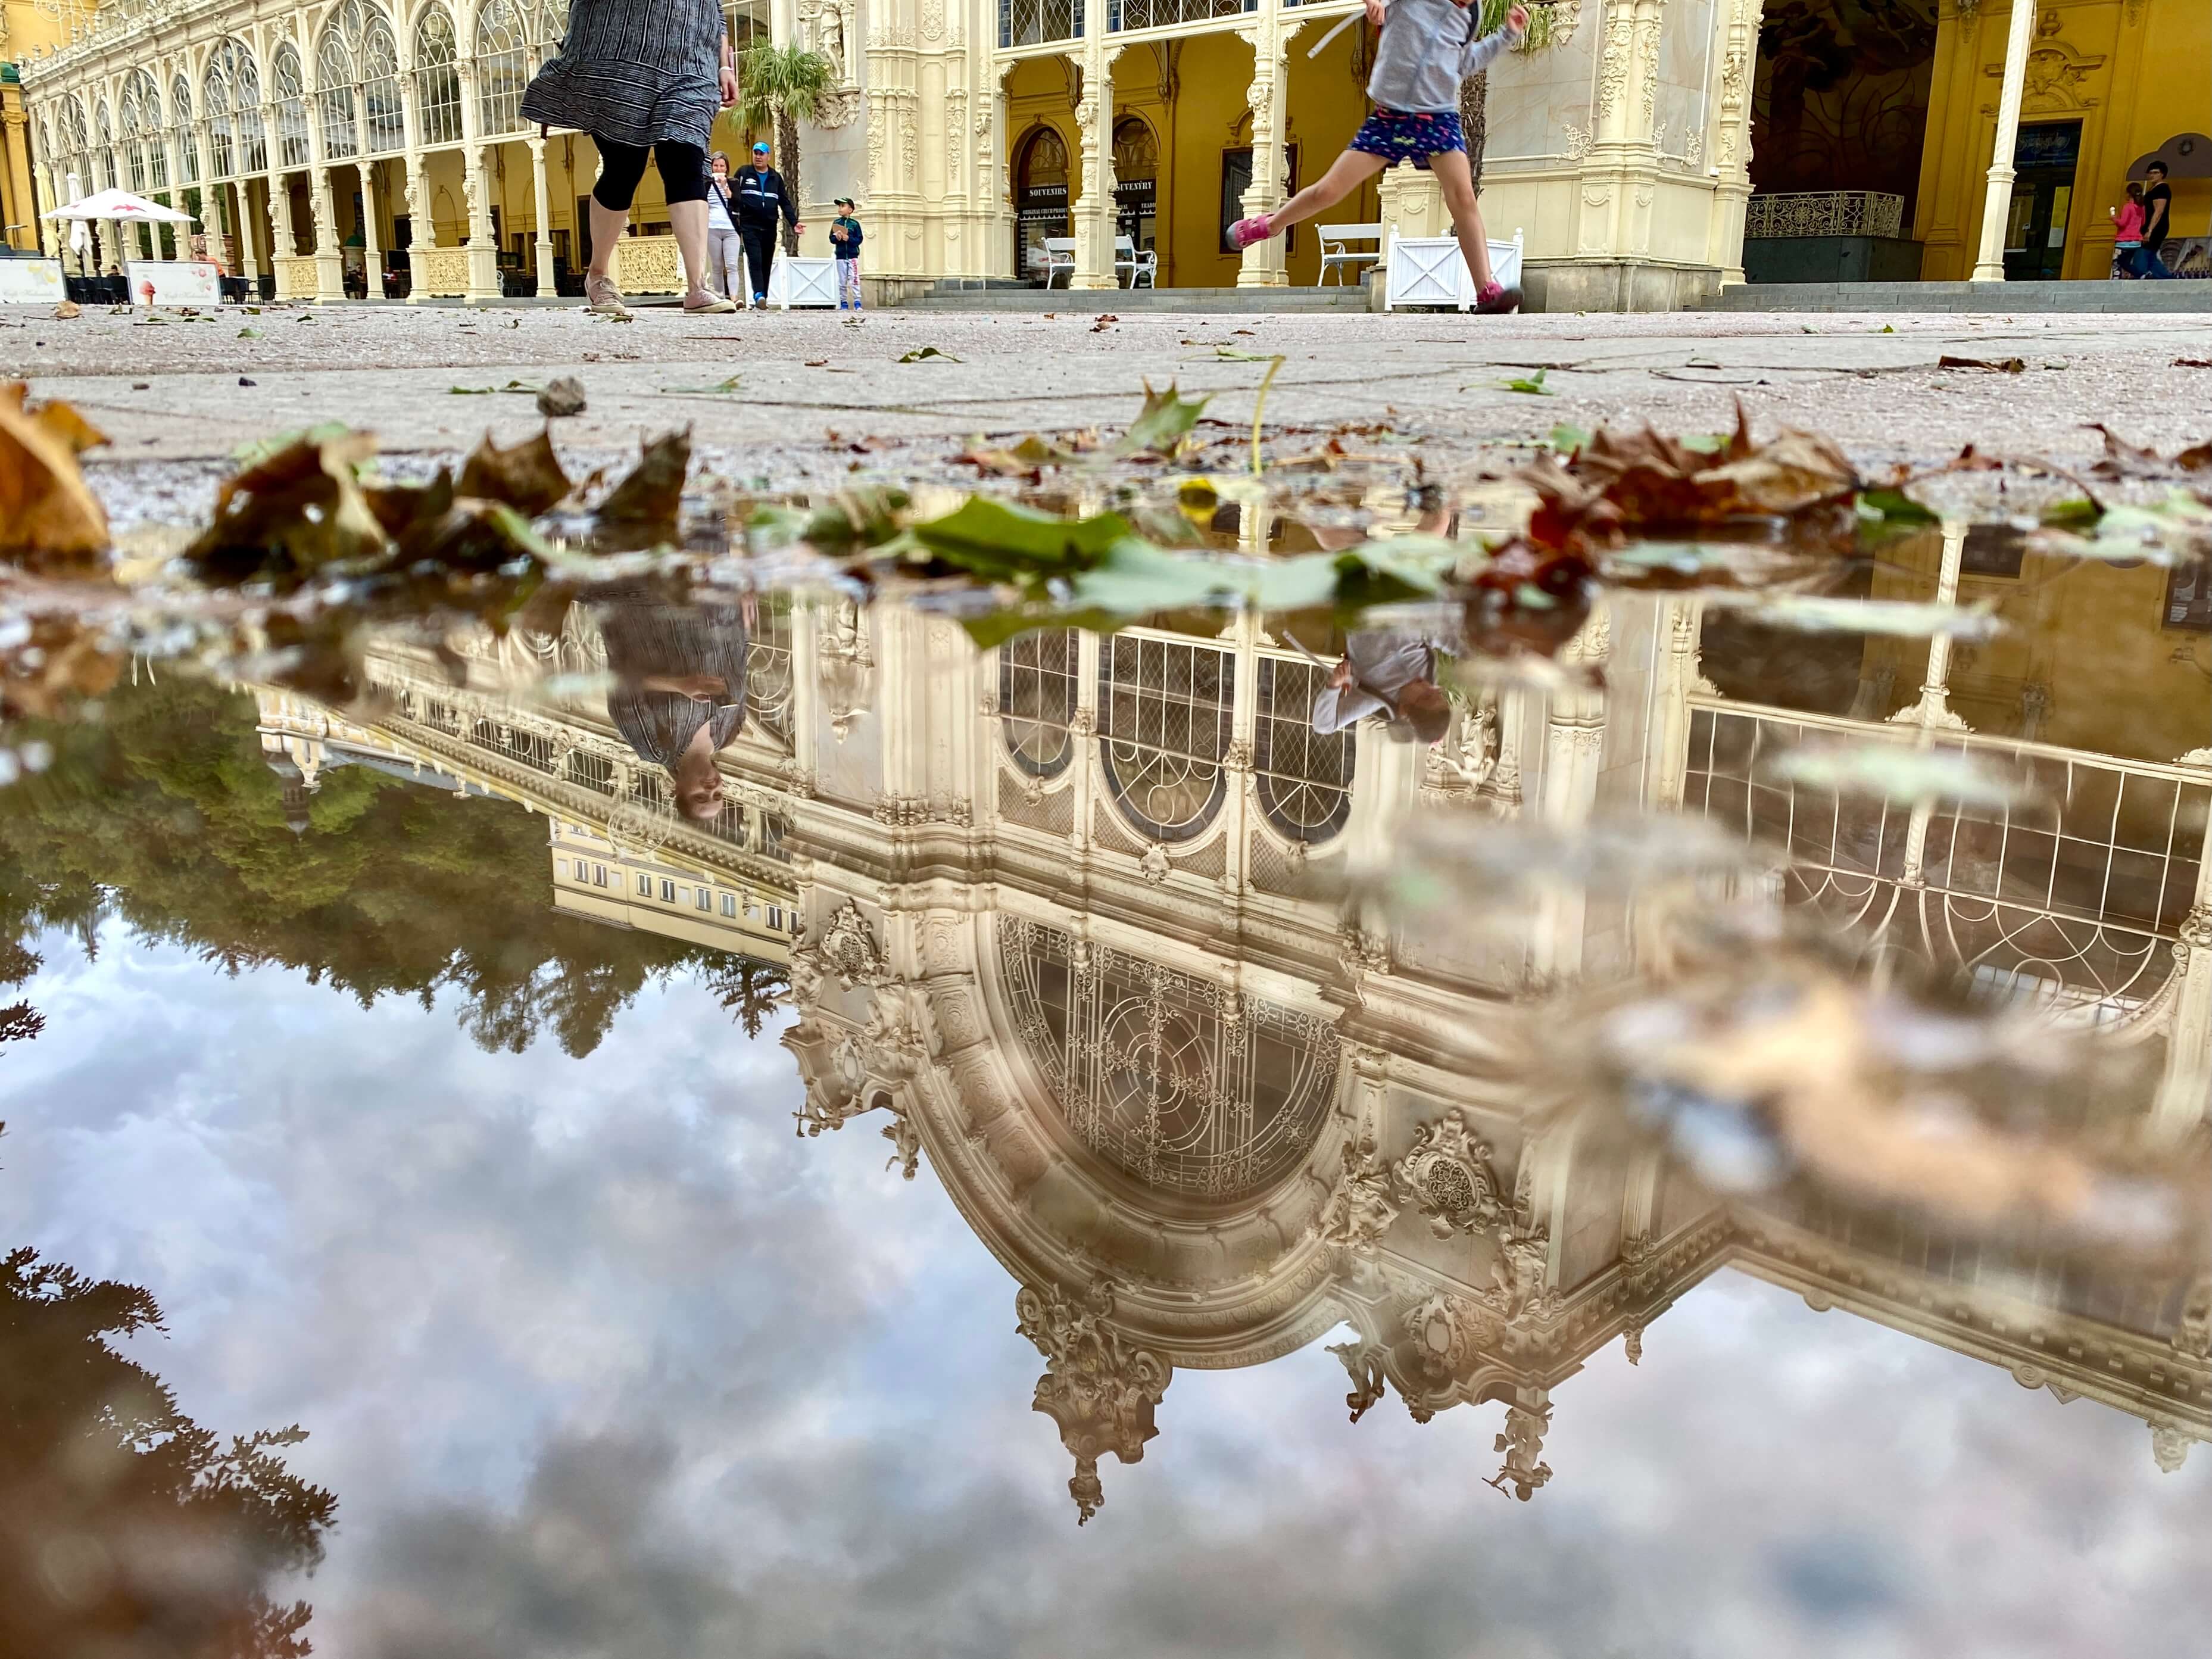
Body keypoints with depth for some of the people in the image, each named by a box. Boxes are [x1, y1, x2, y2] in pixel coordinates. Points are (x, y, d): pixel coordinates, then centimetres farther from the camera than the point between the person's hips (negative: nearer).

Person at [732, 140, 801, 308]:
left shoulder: (776, 178, 13)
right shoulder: (743, 173, 5)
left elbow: (785, 203, 13)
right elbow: (734, 197, 2)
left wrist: (794, 223, 1)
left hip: (770, 229, 4)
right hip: (750, 227, -4)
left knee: (767, 264, 5)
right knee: (755, 261, -18)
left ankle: (764, 298, 10)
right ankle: (759, 294, -29)